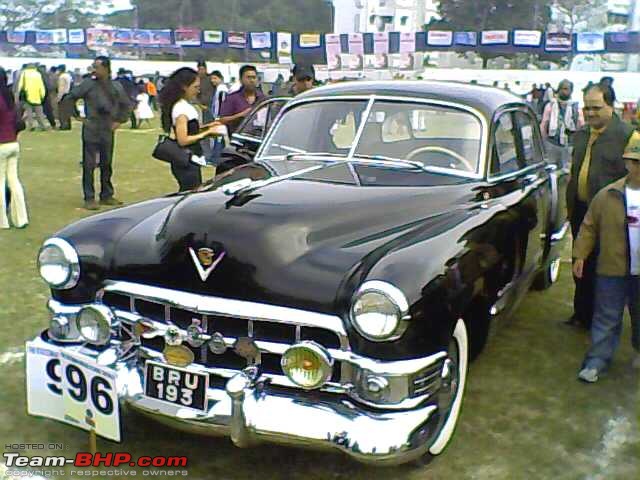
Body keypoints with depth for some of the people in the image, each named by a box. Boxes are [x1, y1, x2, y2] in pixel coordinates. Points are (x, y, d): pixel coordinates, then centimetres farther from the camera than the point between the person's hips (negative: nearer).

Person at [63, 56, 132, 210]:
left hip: (108, 131, 4)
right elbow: (69, 98, -1)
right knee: (89, 165, -2)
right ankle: (89, 198, 5)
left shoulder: (116, 87, 4)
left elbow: (126, 105, 19)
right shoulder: (88, 84, -6)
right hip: (91, 131, -3)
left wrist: (119, 120, 9)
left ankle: (107, 196, 24)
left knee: (107, 165, 12)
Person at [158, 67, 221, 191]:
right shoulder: (181, 108, -17)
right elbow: (183, 140, -21)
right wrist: (207, 133, -16)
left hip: (191, 162, 10)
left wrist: (205, 127, 8)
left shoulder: (185, 105, 12)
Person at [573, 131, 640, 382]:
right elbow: (589, 227, 2)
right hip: (612, 269, -1)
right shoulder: (607, 195, -4)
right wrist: (580, 255, -2)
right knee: (606, 318, 4)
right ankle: (596, 361, 9)